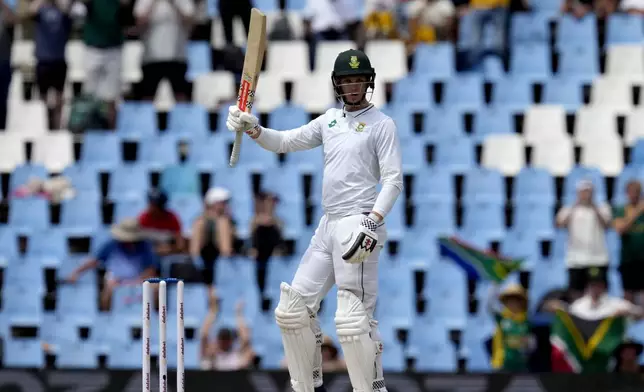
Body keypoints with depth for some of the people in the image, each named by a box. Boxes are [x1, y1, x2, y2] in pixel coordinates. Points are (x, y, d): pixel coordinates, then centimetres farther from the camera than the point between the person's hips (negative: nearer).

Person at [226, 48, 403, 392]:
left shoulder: (381, 125, -2)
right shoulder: (330, 120, 17)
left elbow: (393, 180, -9)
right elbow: (286, 142, 13)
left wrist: (373, 221, -22)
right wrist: (253, 129, -6)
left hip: (357, 226, -8)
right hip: (328, 226, 8)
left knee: (353, 318, -17)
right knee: (293, 309, 8)